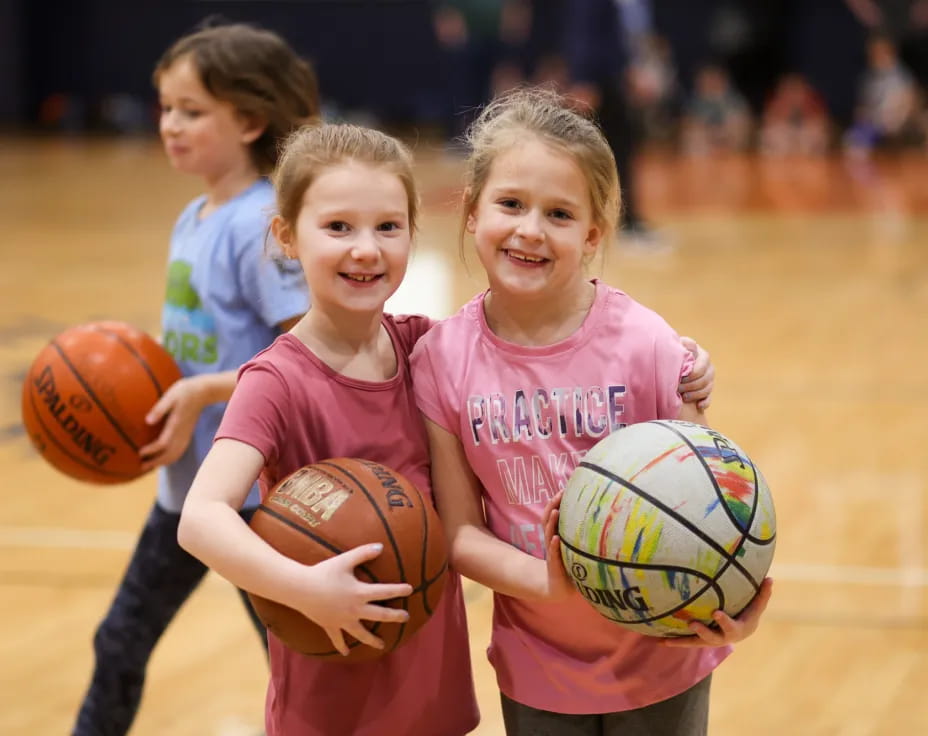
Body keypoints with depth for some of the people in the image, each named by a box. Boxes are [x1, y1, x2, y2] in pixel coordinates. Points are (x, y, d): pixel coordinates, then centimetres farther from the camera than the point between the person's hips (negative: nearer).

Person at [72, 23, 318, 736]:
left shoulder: (264, 225, -19)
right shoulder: (193, 219, 7)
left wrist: (206, 392, -26)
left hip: (257, 488, -9)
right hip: (188, 484, 9)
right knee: (120, 644, 18)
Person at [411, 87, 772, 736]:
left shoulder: (645, 345, -17)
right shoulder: (442, 360, -11)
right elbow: (460, 530, -7)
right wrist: (549, 584, -25)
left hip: (661, 665, -1)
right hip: (537, 674, 1)